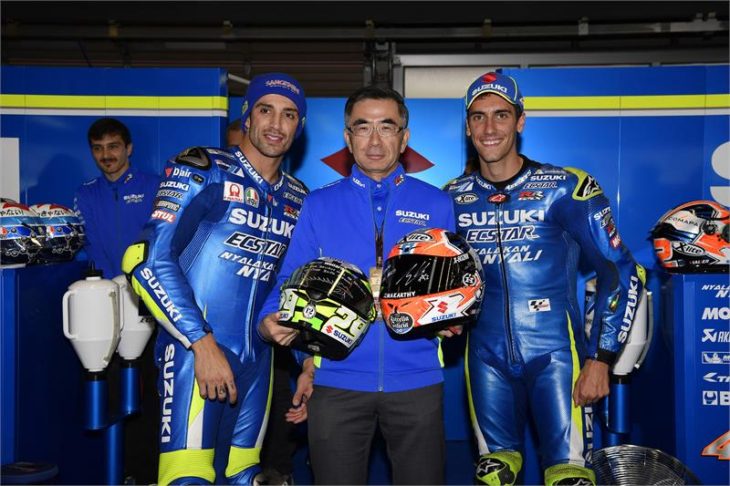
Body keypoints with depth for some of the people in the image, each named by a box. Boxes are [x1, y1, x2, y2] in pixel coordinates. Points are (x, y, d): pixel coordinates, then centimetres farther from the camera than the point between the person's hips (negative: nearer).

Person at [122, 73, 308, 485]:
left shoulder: (298, 199, 11)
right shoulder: (202, 172, -6)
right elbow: (151, 261, -14)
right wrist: (203, 343, -19)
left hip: (257, 359, 6)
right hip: (194, 352, -6)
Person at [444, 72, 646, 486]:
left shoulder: (567, 189, -7)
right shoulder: (453, 198, 4)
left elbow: (622, 274, -5)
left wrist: (602, 359, -9)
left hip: (555, 353, -3)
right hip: (487, 357, 3)